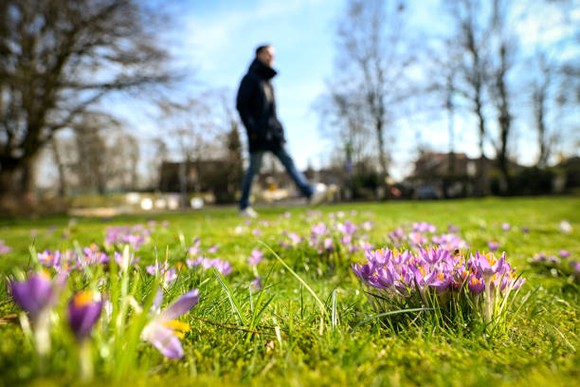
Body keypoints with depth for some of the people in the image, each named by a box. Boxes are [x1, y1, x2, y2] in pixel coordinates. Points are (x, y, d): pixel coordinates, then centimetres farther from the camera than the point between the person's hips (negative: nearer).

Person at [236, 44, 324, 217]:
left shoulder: (267, 80, 21)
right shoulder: (250, 78, -2)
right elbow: (240, 105, -11)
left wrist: (277, 128, 16)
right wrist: (251, 128, -18)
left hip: (272, 131, 7)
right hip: (258, 133, -7)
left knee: (288, 161, -4)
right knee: (254, 168, -3)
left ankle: (310, 193, -11)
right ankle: (244, 207, 8)